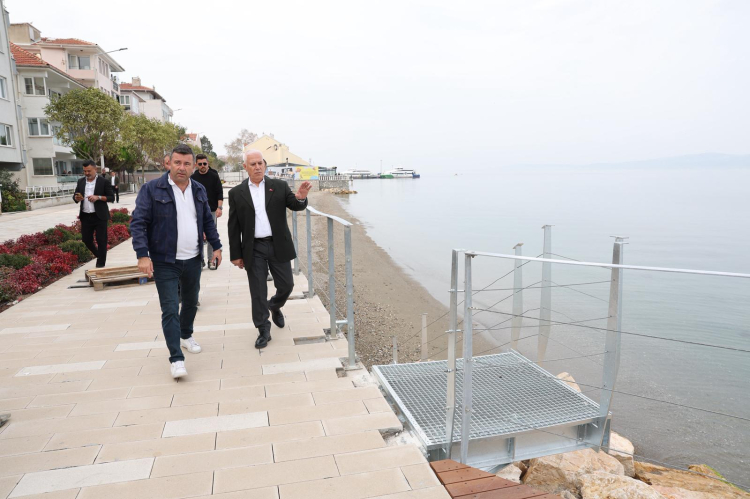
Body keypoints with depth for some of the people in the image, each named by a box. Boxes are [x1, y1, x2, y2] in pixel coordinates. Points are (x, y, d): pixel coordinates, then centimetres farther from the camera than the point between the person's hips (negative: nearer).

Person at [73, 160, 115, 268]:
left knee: (101, 240, 1)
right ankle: (99, 255, 33)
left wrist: (98, 197, -20)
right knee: (86, 239, 8)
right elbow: (75, 196, 15)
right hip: (85, 216, 5)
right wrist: (77, 198, -8)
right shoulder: (80, 182, 10)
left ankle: (101, 263, 12)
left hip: (99, 216, -5)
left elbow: (112, 197, -4)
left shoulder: (103, 182, -3)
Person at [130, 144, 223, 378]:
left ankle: (186, 336, 44)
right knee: (170, 310, -5)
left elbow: (208, 221, 15)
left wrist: (216, 247, 11)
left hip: (193, 260, 5)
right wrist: (143, 255, -21)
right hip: (165, 262, -5)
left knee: (191, 302, 20)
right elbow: (138, 223, -12)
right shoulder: (151, 189, -10)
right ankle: (176, 358, 3)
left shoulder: (199, 190, 6)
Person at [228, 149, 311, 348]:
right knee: (258, 291, 4)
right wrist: (235, 254, 1)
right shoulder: (237, 193, 2)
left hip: (278, 246, 1)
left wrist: (301, 198, -31)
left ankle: (275, 307, 41)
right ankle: (263, 330, 18)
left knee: (286, 285, 9)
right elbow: (234, 226, 3)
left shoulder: (279, 186, 2)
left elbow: (295, 206, -7)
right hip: (253, 249, 0)